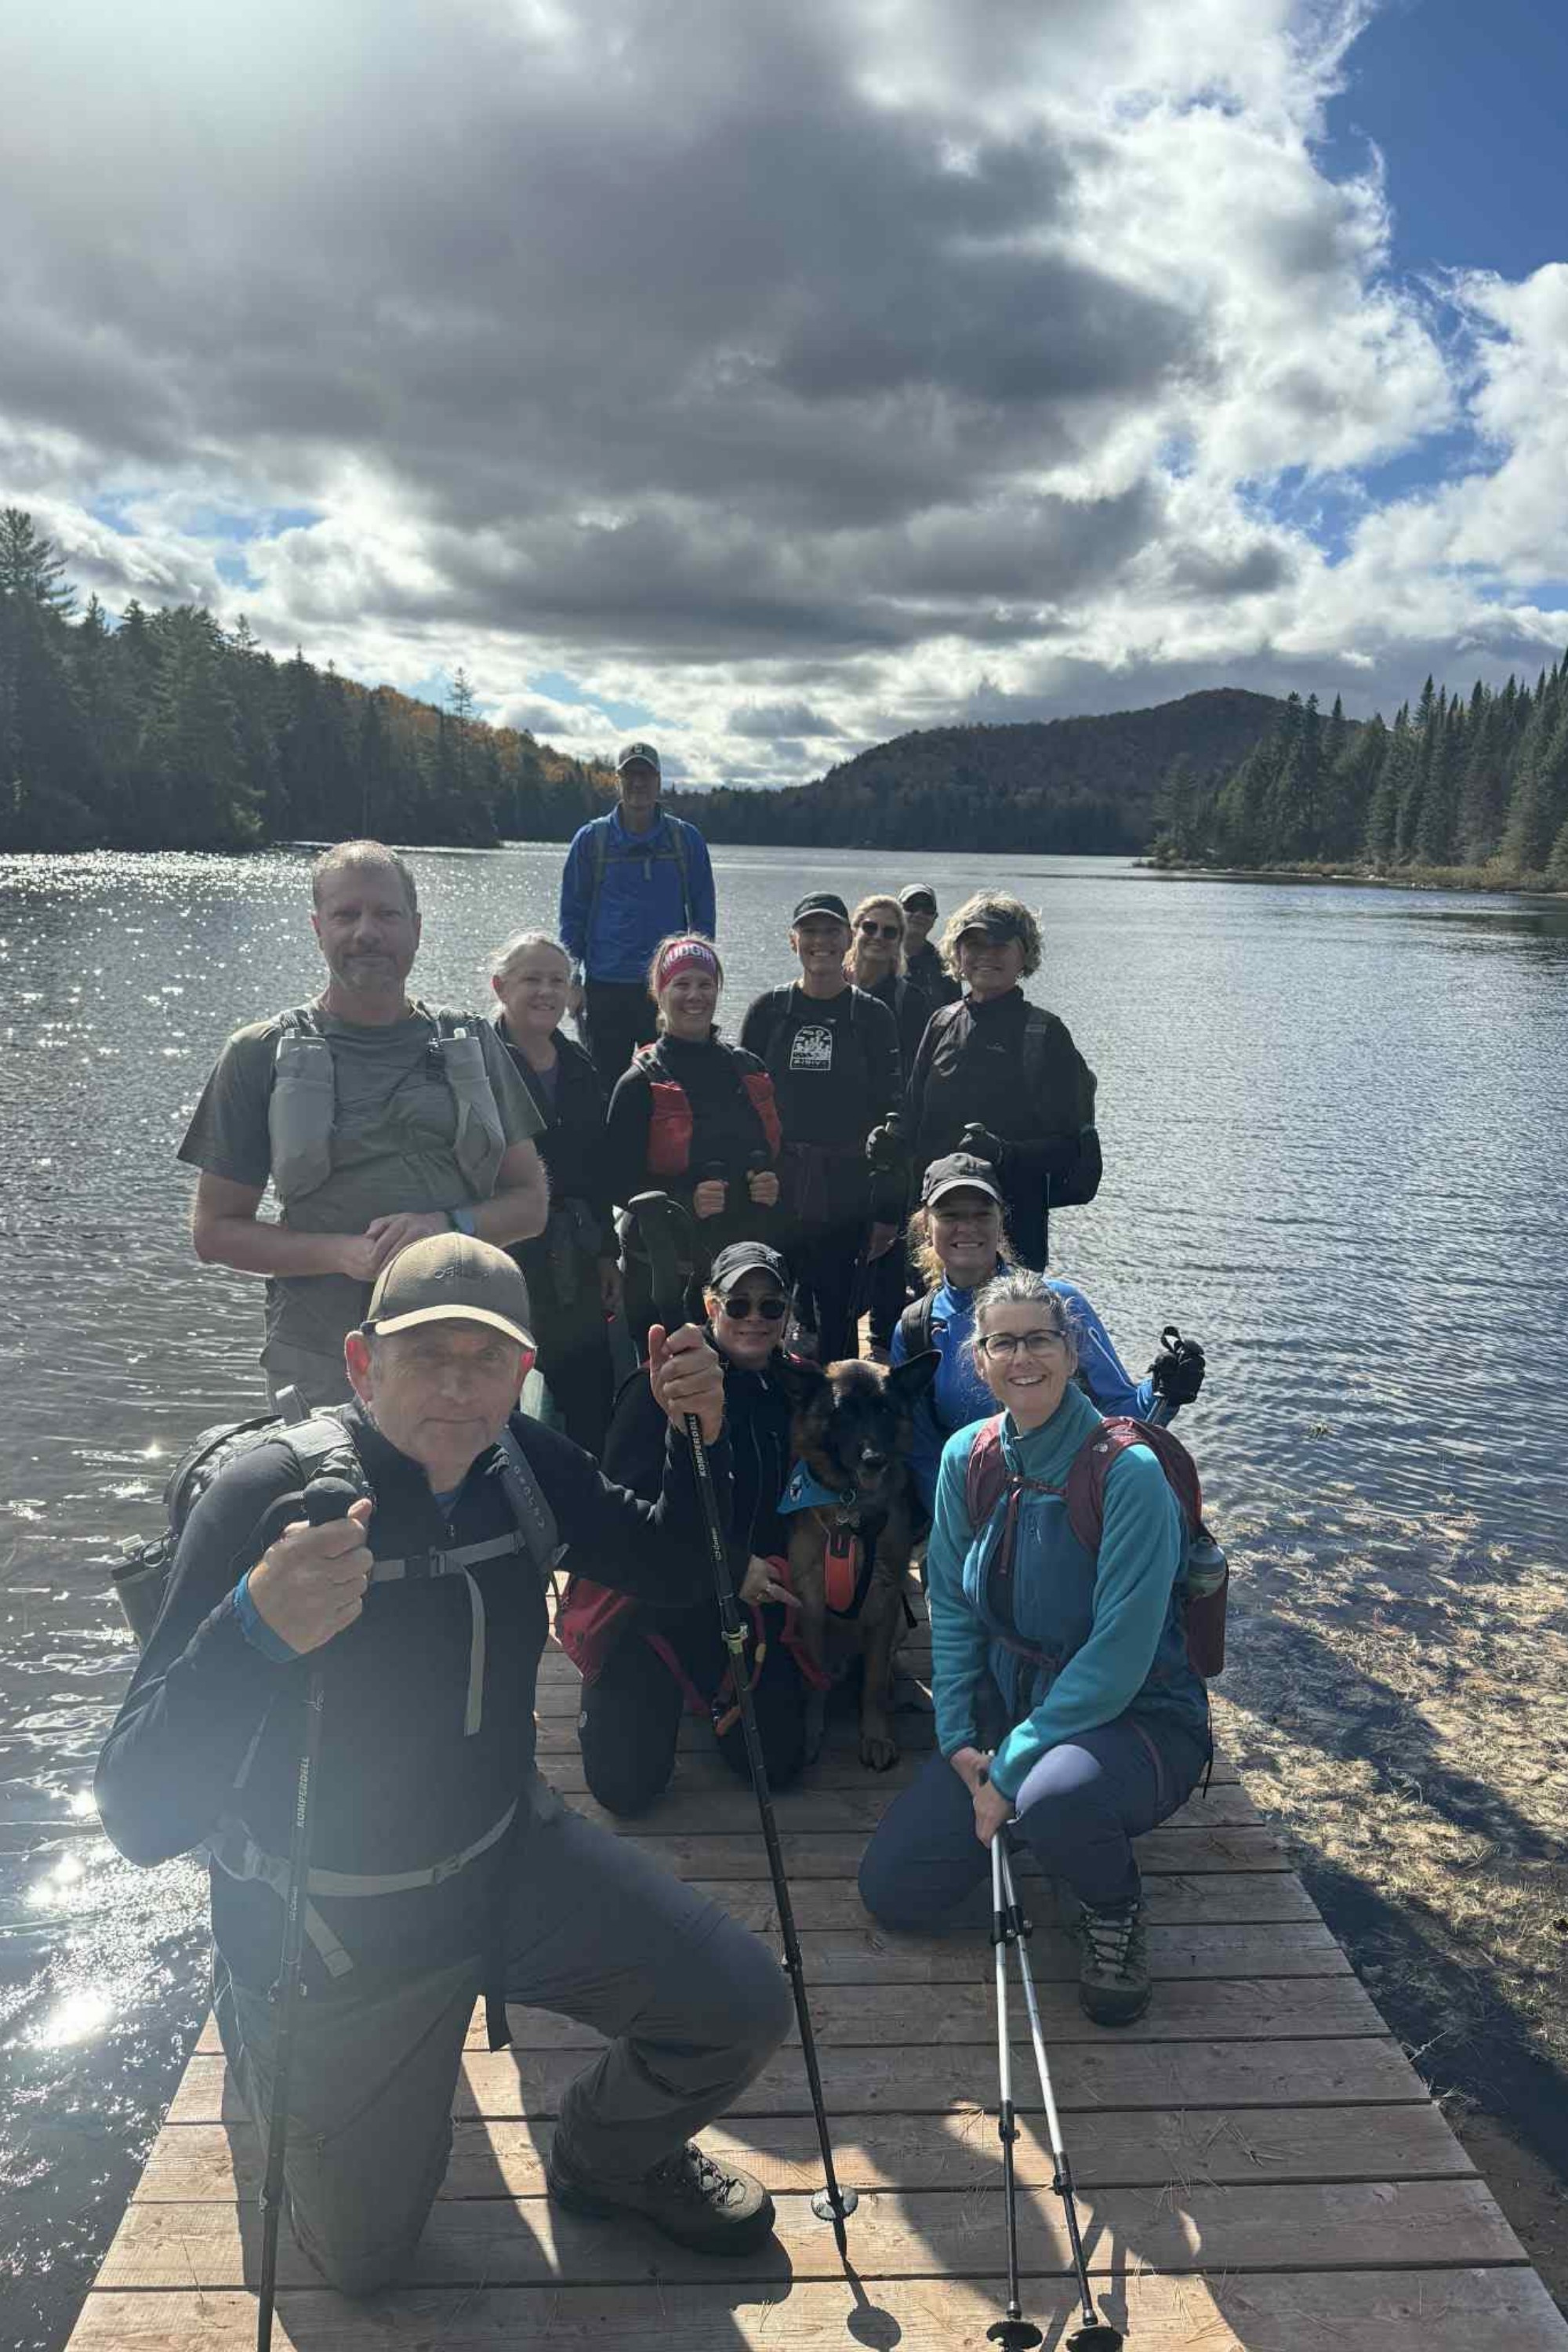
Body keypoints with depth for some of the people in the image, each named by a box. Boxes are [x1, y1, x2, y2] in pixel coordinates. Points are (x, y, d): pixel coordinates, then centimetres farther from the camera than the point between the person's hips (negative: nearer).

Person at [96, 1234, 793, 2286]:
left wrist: (700, 1432, -16)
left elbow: (670, 1568, 5)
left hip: (510, 1855, 4)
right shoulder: (269, 1498, -29)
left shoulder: (524, 1461, -11)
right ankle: (271, 2084, 44)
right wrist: (256, 1632, -52)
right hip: (330, 1924, -4)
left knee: (745, 2008, -5)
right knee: (364, 2257, 14)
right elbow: (140, 1814, -32)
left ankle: (609, 2157, 27)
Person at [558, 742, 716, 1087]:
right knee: (605, 1086, 6)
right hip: (605, 986, 0)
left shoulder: (687, 839, 5)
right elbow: (572, 914, 7)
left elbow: (703, 915, 9)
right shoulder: (591, 839, 4)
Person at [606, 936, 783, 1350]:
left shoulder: (748, 1069, 10)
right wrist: (687, 1201, -22)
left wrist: (773, 1184, -3)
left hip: (747, 1257, 4)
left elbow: (779, 1150, 19)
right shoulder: (641, 1082, -4)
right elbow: (619, 1180, -7)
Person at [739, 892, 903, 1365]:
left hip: (846, 1197, -1)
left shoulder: (872, 1017, 1)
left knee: (837, 1320, 4)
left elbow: (890, 1115, 1)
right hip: (773, 1191, 1)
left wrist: (889, 1210, -3)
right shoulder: (769, 1010, 4)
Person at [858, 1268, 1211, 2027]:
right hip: (1007, 1707, 6)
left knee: (1055, 1797, -39)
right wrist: (958, 1740, -5)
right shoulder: (968, 1457, -3)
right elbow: (951, 1605, 5)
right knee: (891, 1892, -3)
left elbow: (1121, 1655, -24)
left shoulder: (1129, 1473, -21)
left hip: (1135, 1716, -5)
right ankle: (1024, 1810, 22)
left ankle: (1113, 1909, -3)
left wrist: (1011, 1770, -22)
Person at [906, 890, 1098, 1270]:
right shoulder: (942, 1023, 11)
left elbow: (1068, 1146, -6)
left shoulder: (1044, 1032, -3)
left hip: (1014, 1221, -4)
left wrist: (1005, 1153, -22)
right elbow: (915, 1119, 15)